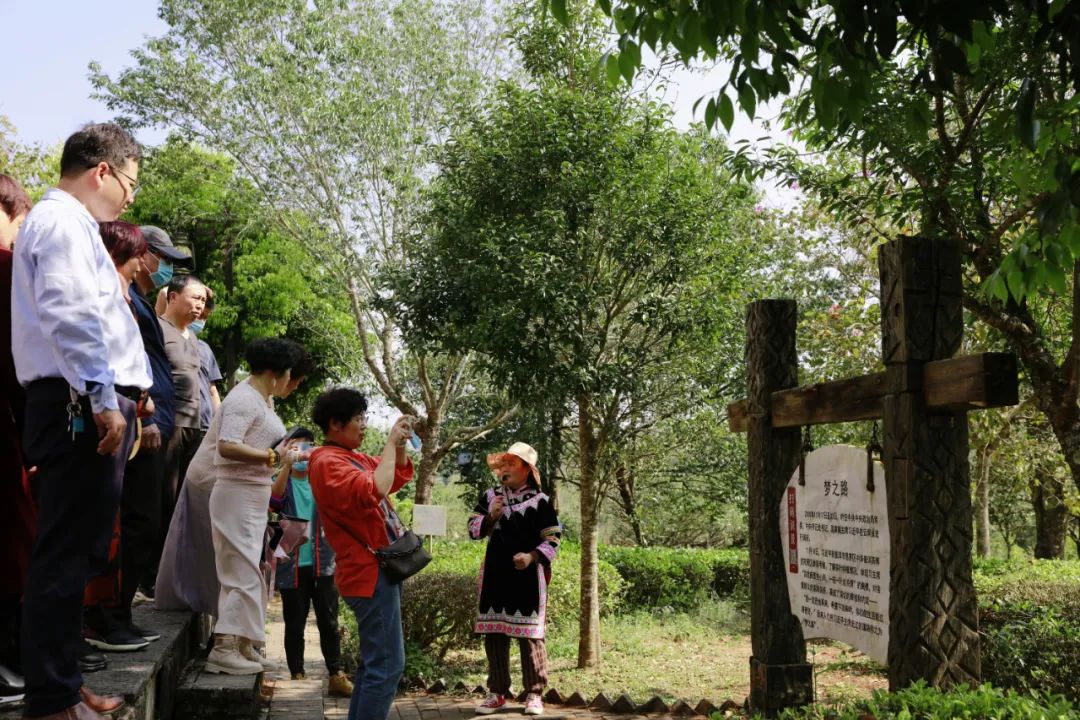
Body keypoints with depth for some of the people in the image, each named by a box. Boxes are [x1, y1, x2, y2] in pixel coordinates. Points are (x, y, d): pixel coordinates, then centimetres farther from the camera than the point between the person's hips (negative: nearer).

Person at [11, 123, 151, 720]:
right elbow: (69, 315, -21)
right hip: (82, 407, -11)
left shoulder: (65, 222, 25)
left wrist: (121, 394, 26)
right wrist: (102, 397, -22)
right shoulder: (63, 222, -8)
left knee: (74, 553, 15)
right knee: (66, 555, -6)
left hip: (86, 407, 11)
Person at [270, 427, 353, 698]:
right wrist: (287, 465, -29)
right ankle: (297, 677, 11)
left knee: (329, 622, 2)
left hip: (323, 563, 1)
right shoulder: (281, 481, 5)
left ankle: (337, 676, 5)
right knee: (294, 625, 4)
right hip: (292, 565, -1)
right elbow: (273, 501, -17)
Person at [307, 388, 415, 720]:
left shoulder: (354, 458, 13)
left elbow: (400, 475, 26)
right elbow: (372, 492, -29)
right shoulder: (327, 462, -14)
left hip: (378, 569, 10)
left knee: (375, 661, 15)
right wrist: (390, 442, -20)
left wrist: (400, 444, 7)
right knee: (386, 664, -11)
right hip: (371, 572, -10)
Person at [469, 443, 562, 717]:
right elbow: (473, 530, 9)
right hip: (495, 574, 4)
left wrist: (532, 556, -17)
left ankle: (534, 694, 7)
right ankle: (497, 692, 16)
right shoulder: (489, 497, 9)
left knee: (530, 635, -1)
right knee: (493, 633, 7)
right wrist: (491, 517, -9)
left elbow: (553, 539, -2)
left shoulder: (540, 500, -2)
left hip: (528, 576, -4)